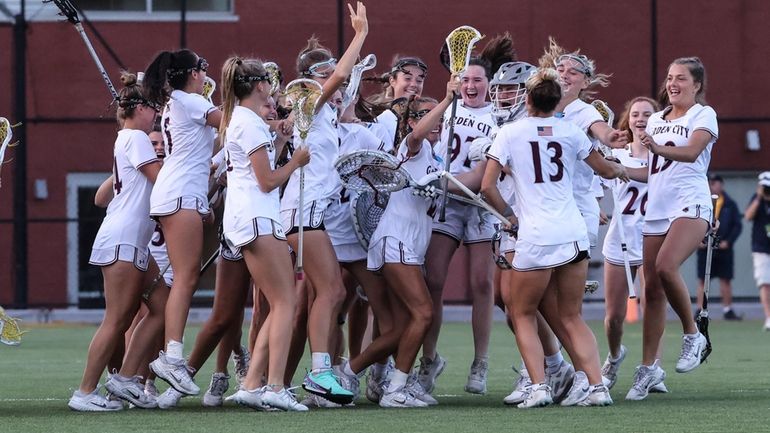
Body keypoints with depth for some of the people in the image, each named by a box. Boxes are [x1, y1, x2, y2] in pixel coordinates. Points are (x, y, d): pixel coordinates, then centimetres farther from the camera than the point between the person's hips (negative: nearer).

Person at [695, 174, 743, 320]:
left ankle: (728, 310, 9)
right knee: (702, 280, 2)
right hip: (704, 247, 0)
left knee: (726, 279, 3)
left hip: (723, 248, 0)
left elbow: (737, 225, 5)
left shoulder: (729, 204, 5)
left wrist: (728, 241, -7)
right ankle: (699, 311, 5)